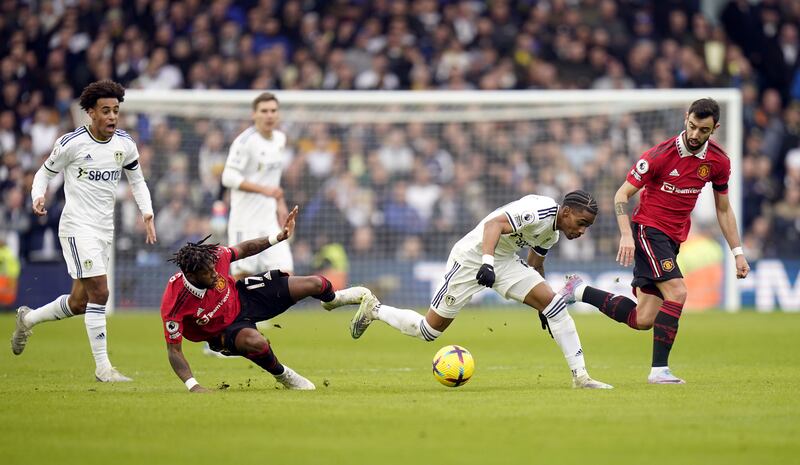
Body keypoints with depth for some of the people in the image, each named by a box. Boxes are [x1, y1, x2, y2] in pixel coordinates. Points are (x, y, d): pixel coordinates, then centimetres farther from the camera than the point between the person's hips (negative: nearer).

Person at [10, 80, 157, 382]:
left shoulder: (125, 144, 3)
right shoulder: (71, 143, -11)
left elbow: (136, 179, 18)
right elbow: (45, 172, 2)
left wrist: (147, 212, 3)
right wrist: (38, 196, -18)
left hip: (105, 230, 6)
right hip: (78, 227, -6)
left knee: (79, 303, 12)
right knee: (99, 292, -17)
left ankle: (27, 319, 38)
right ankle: (103, 367, -11)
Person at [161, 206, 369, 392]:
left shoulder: (214, 256, -27)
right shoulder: (174, 305, -36)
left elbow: (243, 249, -4)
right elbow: (174, 351, -28)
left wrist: (278, 237, -7)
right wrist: (193, 386, -38)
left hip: (240, 295, 4)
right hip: (225, 330, -4)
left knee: (315, 284, 0)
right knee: (257, 343, -41)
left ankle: (332, 299, 42)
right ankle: (282, 375, -5)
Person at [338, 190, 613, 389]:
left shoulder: (552, 232, 6)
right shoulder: (541, 211, -25)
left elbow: (535, 263, 24)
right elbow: (494, 224, -36)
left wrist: (542, 308, 27)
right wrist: (487, 262, -49)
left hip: (504, 260, 8)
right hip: (472, 257, -8)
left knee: (554, 303, -11)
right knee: (429, 330, -1)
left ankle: (580, 377, -9)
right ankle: (373, 309, 24)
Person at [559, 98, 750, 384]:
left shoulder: (718, 161, -1)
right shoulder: (661, 155, -17)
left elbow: (723, 209, 12)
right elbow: (622, 194, -11)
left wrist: (737, 252, 8)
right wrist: (626, 234, -24)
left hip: (674, 238, 6)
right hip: (648, 229, -6)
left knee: (643, 320, 0)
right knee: (677, 292, -26)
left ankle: (580, 291, 18)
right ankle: (659, 369, -20)